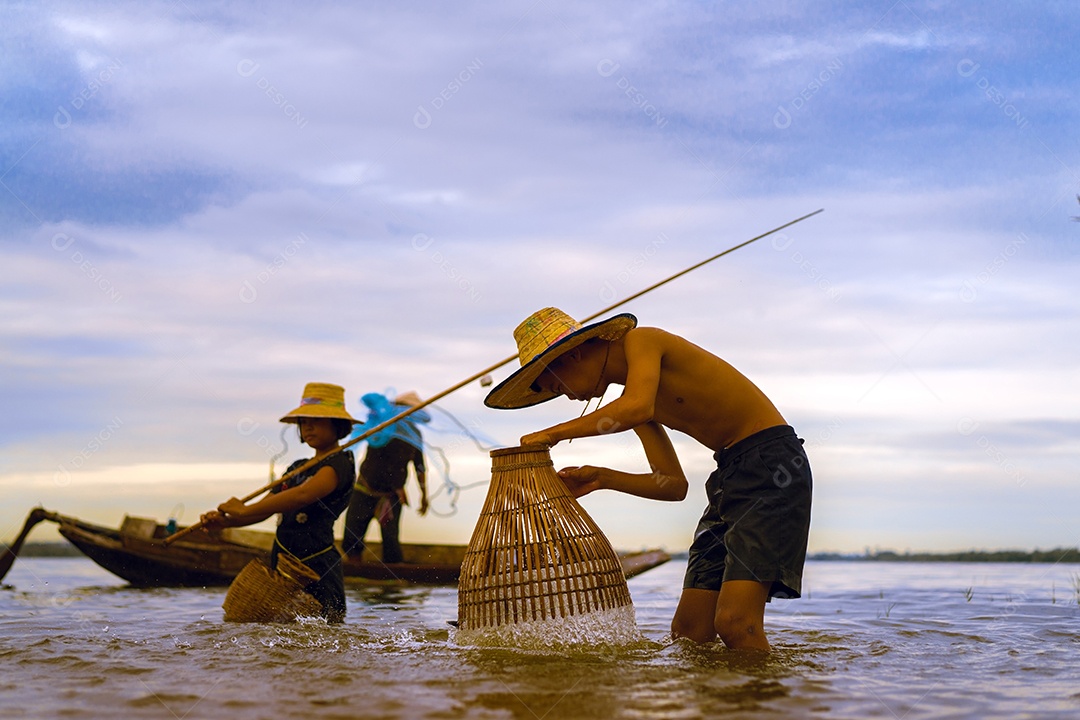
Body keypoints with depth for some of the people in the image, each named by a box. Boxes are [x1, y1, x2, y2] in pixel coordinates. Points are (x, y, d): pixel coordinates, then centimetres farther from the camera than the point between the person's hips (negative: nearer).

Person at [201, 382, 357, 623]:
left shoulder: (340, 462, -6)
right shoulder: (297, 468, 21)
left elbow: (304, 495, -23)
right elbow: (263, 509, 18)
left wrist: (244, 510, -21)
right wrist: (224, 521, -2)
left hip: (318, 568, -8)